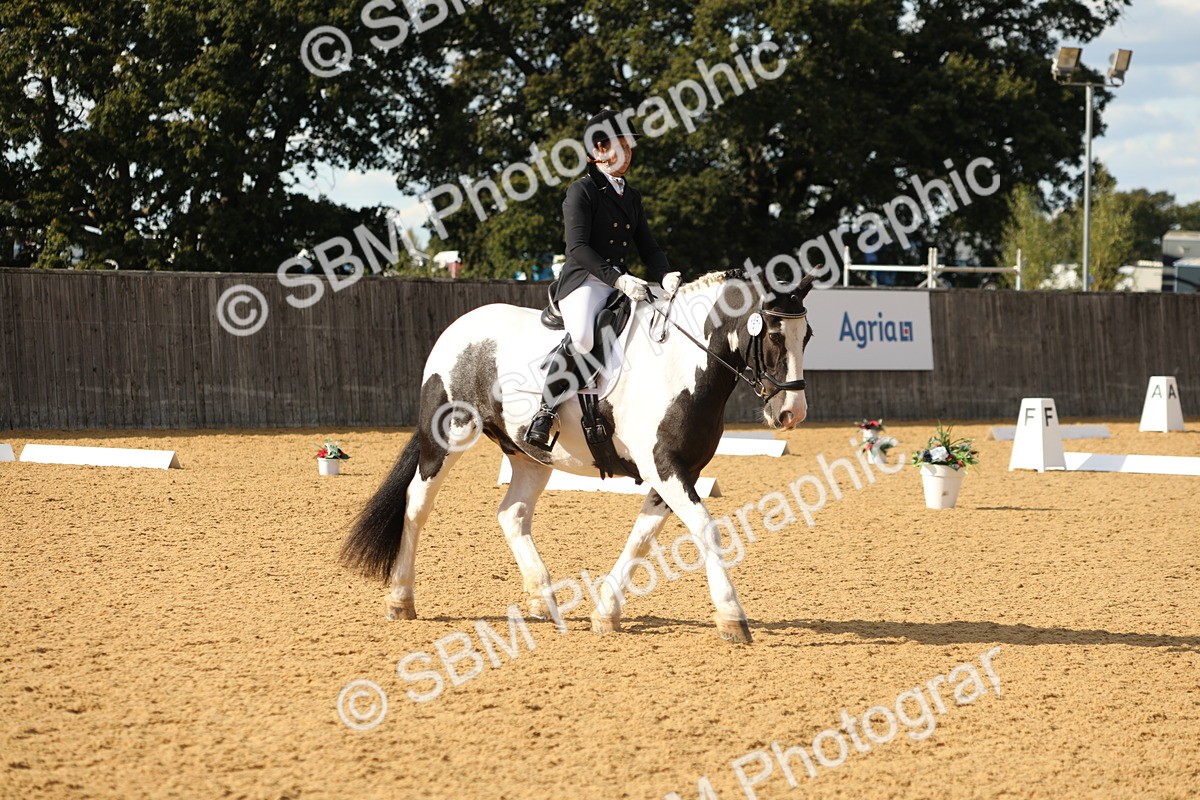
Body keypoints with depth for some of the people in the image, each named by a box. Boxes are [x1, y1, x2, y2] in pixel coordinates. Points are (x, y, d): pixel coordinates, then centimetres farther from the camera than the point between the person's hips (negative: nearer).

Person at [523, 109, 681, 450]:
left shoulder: (632, 196, 20)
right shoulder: (582, 191, -3)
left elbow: (648, 246, 16)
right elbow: (579, 248, -14)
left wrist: (665, 275, -6)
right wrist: (619, 279, -25)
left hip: (622, 286, 8)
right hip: (584, 282, -8)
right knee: (581, 336, -36)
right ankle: (545, 413, -26)